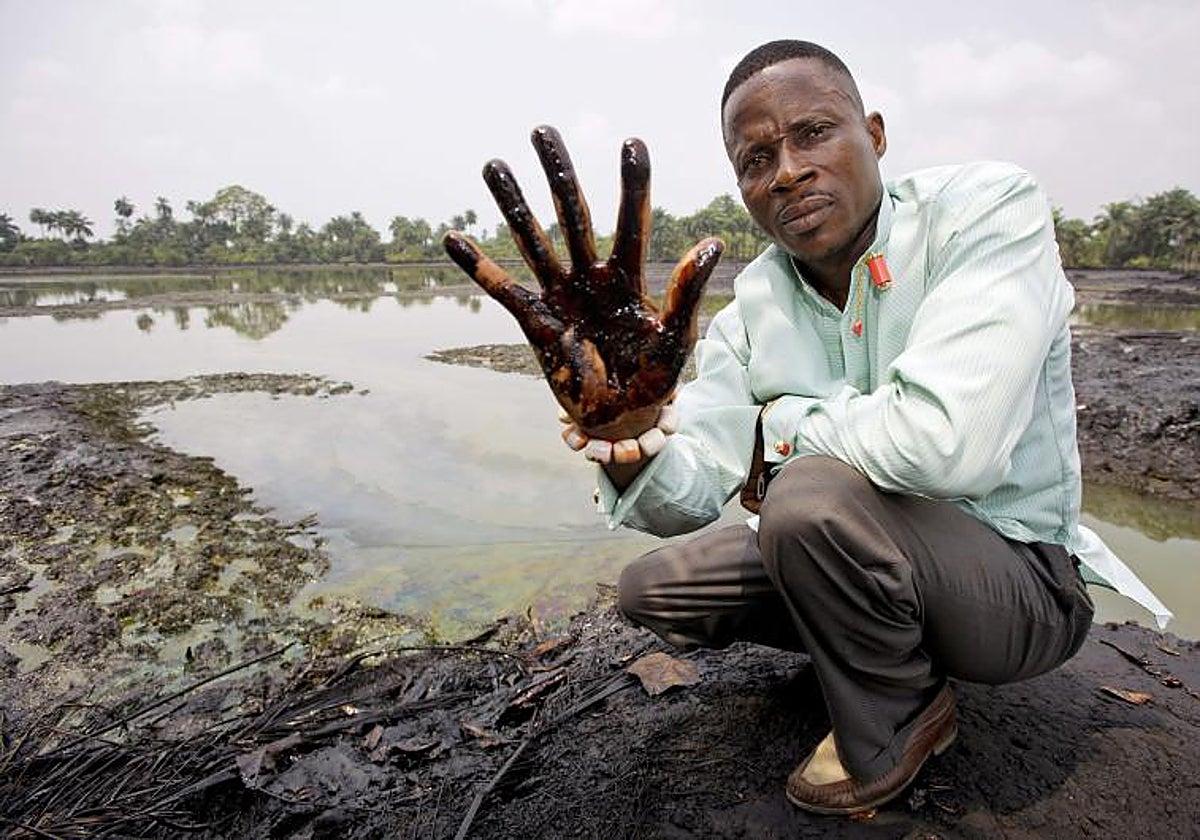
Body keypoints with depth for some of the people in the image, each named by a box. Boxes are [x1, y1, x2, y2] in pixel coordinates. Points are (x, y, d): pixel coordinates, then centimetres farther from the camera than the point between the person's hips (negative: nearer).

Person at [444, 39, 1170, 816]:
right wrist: (629, 439, -36)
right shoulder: (754, 306, -6)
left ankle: (893, 731, -3)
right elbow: (693, 494, -13)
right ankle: (869, 642, 18)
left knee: (817, 493, -34)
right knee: (652, 590, 3)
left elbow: (942, 439, -38)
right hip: (866, 558, 6)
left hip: (1017, 577, -5)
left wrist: (779, 426, -19)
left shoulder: (986, 208, -21)